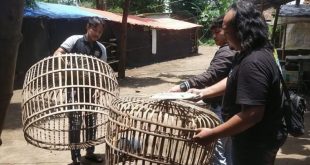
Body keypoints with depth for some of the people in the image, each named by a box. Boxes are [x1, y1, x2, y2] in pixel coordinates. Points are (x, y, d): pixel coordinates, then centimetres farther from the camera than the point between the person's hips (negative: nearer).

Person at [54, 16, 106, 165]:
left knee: (91, 121, 13)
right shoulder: (74, 40, -6)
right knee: (75, 124, 0)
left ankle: (90, 152, 29)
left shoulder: (101, 49, 6)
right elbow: (58, 53, -13)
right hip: (74, 88, -4)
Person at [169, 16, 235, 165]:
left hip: (221, 107, -11)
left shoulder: (226, 53, -18)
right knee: (228, 152, 18)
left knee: (217, 152, -6)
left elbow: (209, 76, -32)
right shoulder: (235, 51, 15)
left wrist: (183, 86, -40)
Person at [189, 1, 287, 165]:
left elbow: (252, 114, -33)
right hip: (255, 138, 10)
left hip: (256, 143, -10)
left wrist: (213, 134, -28)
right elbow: (233, 80, 21)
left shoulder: (253, 63, -29)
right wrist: (204, 92, 14)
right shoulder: (248, 54, 5)